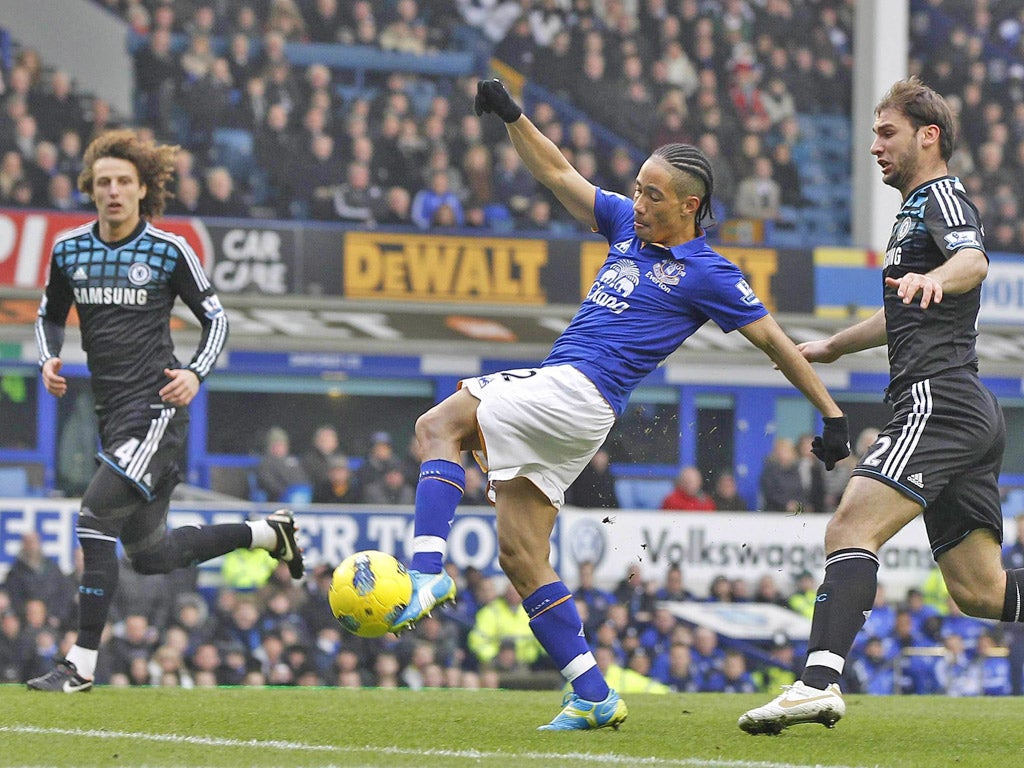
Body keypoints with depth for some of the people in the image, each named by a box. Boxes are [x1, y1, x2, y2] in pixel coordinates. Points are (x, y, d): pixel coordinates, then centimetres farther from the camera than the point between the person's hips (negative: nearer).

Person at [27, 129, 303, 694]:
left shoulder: (168, 251, -4)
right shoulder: (68, 249, 8)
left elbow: (215, 317, 5)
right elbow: (50, 315, 22)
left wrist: (196, 373, -11)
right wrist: (49, 360, 2)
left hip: (156, 405, -6)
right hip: (111, 410, 6)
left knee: (97, 515, -20)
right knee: (150, 554, 11)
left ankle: (81, 663, -17)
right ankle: (267, 532, 33)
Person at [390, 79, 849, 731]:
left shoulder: (707, 273, -1)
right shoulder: (628, 225, 18)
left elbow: (777, 342, 2)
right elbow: (559, 174, 23)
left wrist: (833, 415, 2)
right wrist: (512, 116, 12)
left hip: (579, 391, -8)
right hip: (554, 392, 8)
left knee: (440, 424, -20)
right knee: (520, 555, 2)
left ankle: (429, 572, -31)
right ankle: (593, 697, 2)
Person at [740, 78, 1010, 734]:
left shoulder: (943, 195, -1)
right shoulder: (918, 208, 29)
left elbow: (974, 261, -25)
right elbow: (904, 316, 45)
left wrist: (932, 278, -46)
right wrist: (831, 347, 54)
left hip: (939, 398, -10)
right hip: (973, 412, 10)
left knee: (850, 531, -21)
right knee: (980, 592, 7)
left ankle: (820, 682, -35)